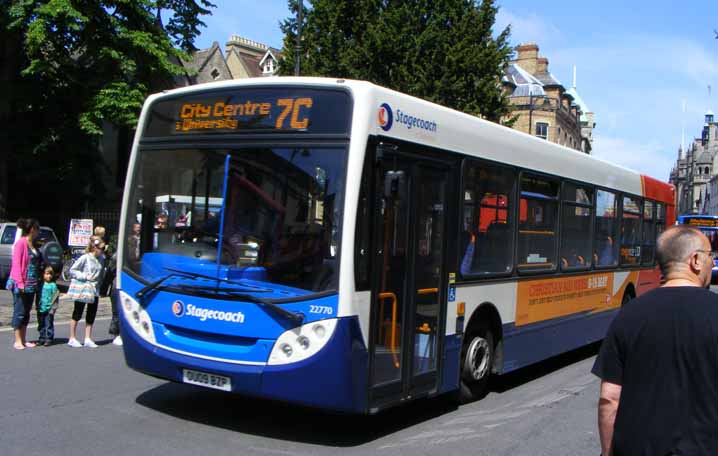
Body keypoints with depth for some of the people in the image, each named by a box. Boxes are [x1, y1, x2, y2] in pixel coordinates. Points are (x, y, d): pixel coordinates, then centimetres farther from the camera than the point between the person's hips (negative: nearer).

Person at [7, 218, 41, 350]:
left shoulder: (32, 245, 13)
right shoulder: (21, 243, -11)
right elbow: (16, 264, -15)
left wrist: (36, 282, 10)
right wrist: (20, 283, -21)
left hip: (31, 284, 8)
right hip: (21, 284, -8)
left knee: (26, 312, 11)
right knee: (19, 312, -3)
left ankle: (23, 340, 16)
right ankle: (18, 341, 2)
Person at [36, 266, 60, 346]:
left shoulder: (53, 285, -4)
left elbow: (55, 298, -5)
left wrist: (53, 308, -10)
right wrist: (37, 307, 11)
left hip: (49, 310, -5)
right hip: (41, 309, 5)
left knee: (49, 325, -1)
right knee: (41, 325, 12)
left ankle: (49, 339, 5)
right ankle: (42, 339, 21)